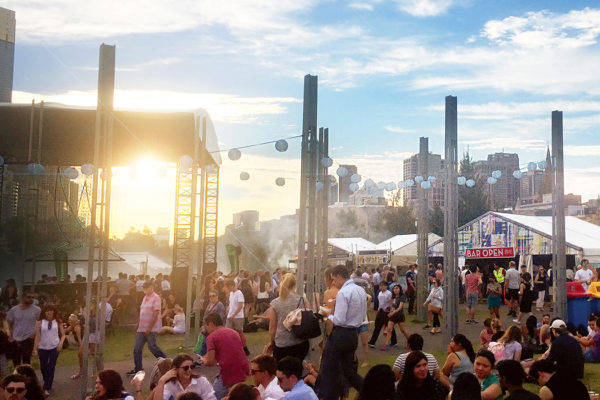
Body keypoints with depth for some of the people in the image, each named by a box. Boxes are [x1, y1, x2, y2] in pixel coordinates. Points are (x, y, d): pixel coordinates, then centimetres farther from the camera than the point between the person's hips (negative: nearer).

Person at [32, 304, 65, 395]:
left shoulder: (58, 322, -1)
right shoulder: (40, 323, -2)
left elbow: (63, 334, 4)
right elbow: (37, 336, 0)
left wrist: (61, 343, -12)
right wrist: (35, 348, -4)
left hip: (54, 347, -1)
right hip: (42, 348, 1)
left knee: (51, 367, -5)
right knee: (43, 367, 13)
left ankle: (47, 388, 2)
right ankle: (47, 381, 40)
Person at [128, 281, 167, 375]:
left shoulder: (156, 298, -11)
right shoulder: (145, 298, 15)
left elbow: (156, 314, -17)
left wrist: (149, 327, -20)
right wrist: (138, 327, 16)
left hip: (152, 329, -8)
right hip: (142, 328, 8)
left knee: (152, 347, -3)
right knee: (137, 348, 4)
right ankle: (138, 368, 10)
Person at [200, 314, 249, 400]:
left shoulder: (211, 337, -1)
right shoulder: (234, 332, 19)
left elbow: (210, 362, -10)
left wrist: (203, 361, 13)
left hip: (228, 375, -7)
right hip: (244, 373, 7)